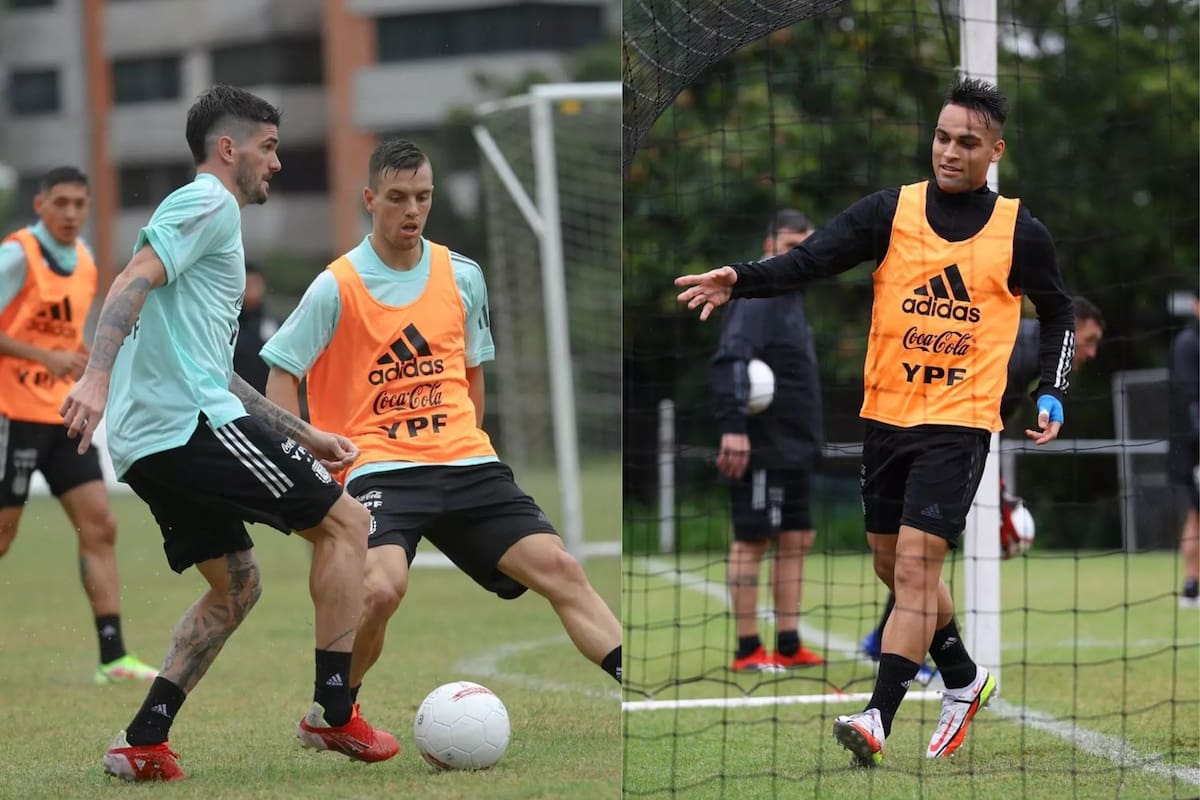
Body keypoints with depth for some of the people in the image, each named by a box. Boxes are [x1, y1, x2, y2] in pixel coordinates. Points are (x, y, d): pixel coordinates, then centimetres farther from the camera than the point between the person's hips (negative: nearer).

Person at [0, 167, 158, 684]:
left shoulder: (84, 260, 11)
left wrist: (80, 362, 8)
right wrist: (47, 357, -24)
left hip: (64, 415, 7)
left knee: (99, 527, 0)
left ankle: (113, 657, 0)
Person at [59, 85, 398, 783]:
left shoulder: (213, 215, 28)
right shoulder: (209, 203, -2)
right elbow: (133, 282, -19)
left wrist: (303, 436, 31)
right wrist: (97, 377, -32)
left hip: (149, 448, 10)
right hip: (192, 425, -10)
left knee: (236, 587, 18)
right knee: (345, 521, -2)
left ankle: (144, 743, 8)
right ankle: (333, 711, -4)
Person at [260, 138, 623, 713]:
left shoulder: (462, 277, 10)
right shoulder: (337, 287, -2)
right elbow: (281, 375, 2)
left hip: (465, 463, 4)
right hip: (380, 466, -4)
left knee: (557, 568, -13)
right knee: (382, 589, -29)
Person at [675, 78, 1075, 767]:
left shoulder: (1021, 233, -1)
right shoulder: (891, 212, 0)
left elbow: (1059, 313, 15)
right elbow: (812, 260, -11)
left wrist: (1052, 393, 3)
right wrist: (740, 281, -28)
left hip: (959, 422, -4)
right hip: (886, 417, 4)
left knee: (916, 563, -15)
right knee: (894, 566, 14)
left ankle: (879, 720, -18)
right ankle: (965, 680, 37)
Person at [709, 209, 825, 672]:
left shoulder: (790, 298, 17)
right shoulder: (757, 298, -12)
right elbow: (730, 361, -24)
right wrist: (733, 425, -34)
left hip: (793, 448, 10)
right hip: (761, 448, -10)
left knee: (796, 541, 10)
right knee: (752, 542, -5)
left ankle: (788, 646, 13)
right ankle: (747, 650, -3)